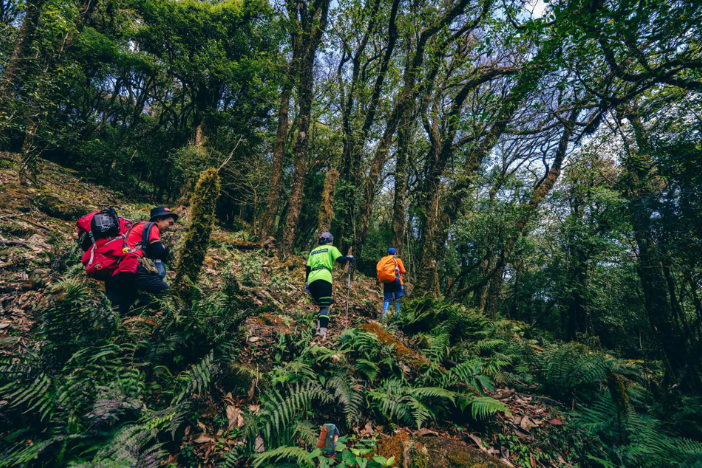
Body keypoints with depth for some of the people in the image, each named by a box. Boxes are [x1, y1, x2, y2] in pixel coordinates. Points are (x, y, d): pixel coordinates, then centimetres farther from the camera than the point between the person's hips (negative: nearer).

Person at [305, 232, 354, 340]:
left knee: (321, 306, 15)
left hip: (311, 279, 5)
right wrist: (349, 257, 19)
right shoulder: (331, 248, 16)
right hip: (324, 277, -5)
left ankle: (318, 329, 3)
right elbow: (340, 260, 0)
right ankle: (322, 331, -22)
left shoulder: (313, 251, 29)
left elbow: (308, 268, 21)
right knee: (325, 306, -7)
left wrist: (306, 283, 21)